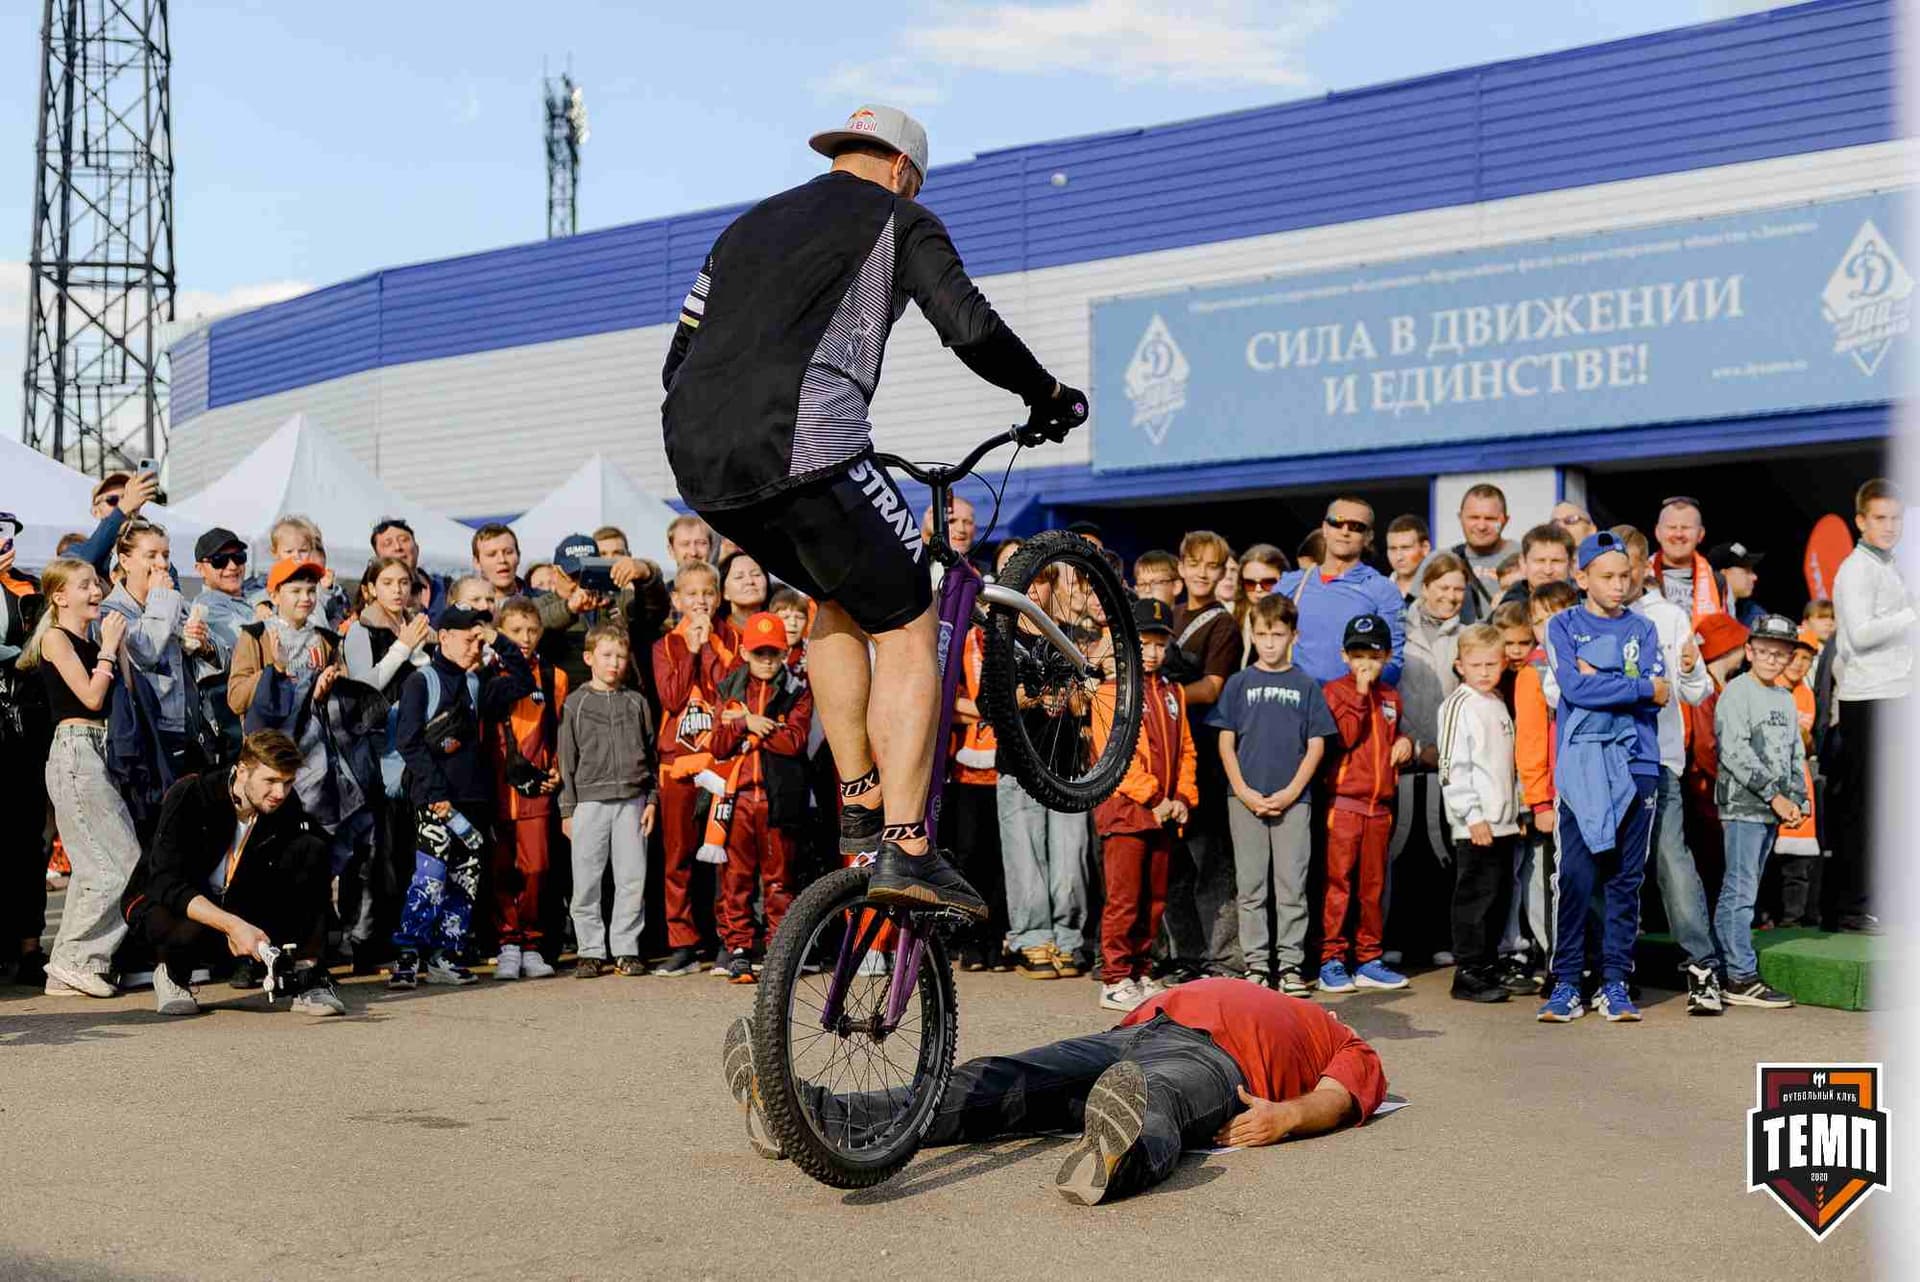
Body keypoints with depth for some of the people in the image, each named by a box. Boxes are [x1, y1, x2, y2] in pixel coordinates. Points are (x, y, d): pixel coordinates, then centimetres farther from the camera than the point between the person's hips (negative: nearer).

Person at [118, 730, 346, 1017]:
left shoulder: (285, 807, -11)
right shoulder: (188, 796, -24)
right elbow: (166, 884, -30)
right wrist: (232, 925, -42)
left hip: (233, 903, 4)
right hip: (160, 902, -4)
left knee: (310, 849, -18)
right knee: (193, 933, -41)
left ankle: (308, 978, -15)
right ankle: (172, 971, -2)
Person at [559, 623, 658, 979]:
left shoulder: (636, 702, 11)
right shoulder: (576, 703, 5)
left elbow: (650, 753, 14)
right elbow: (567, 759, 5)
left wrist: (651, 800, 6)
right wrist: (567, 809, 1)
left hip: (631, 800, 1)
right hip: (589, 801, -1)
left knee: (633, 879, -1)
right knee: (586, 881, -1)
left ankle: (626, 949, 9)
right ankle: (591, 950, 8)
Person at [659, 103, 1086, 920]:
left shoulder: (750, 225, 30)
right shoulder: (900, 220, 13)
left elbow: (679, 358, 28)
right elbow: (971, 329, -2)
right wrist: (1050, 396, 13)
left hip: (699, 464, 7)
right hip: (805, 450, -7)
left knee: (839, 602, 28)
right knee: (907, 630, 4)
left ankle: (859, 804, 24)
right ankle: (905, 849, -6)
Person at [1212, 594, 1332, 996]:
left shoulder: (1306, 686, 5)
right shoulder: (1239, 683, 6)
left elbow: (1316, 745, 3)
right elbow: (1226, 743, 4)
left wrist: (1290, 792, -8)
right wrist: (1244, 792, -7)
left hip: (1293, 800, -1)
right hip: (1245, 800, 1)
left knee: (1292, 886, 0)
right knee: (1251, 887, 4)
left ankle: (1290, 965, 7)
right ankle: (1256, 964, 11)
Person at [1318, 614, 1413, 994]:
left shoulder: (1391, 697, 16)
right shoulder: (1334, 691, -2)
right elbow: (1341, 739, -16)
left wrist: (1405, 743, 11)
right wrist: (1360, 696, -17)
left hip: (1380, 806, 6)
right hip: (1344, 802, -6)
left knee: (1374, 886, 10)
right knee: (1339, 883, -6)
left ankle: (1368, 960, 16)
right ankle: (1331, 960, -2)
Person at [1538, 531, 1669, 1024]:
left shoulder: (1643, 629, 14)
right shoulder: (1563, 626, 7)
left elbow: (1658, 694, 0)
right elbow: (1575, 689, -9)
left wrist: (1598, 679, -7)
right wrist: (1640, 687, -6)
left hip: (1637, 764, 2)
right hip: (1581, 766, -2)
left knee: (1625, 878, 3)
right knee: (1575, 876, -6)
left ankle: (1615, 983, 7)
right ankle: (1566, 984, -2)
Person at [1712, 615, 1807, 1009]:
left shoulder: (1786, 699, 18)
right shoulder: (1736, 692, -7)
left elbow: (1795, 754, 22)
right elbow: (1735, 752, -17)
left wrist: (1797, 800, 9)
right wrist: (1774, 796, -17)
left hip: (1773, 811, 8)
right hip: (1743, 806, -8)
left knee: (1743, 892, 10)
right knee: (1740, 891, -8)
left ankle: (1732, 971, 15)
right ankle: (1742, 978, -9)